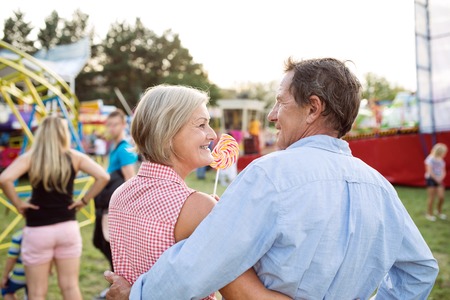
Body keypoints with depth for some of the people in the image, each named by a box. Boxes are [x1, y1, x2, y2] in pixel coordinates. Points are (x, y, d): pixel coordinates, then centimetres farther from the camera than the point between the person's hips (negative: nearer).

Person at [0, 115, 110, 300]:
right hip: (67, 227, 2)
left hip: (38, 230, -1)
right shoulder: (75, 157, -2)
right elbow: (103, 177, -9)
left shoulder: (30, 157, -6)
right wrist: (84, 200, 0)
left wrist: (17, 203, -7)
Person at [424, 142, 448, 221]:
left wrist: (441, 178, -4)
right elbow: (430, 171, -16)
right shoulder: (430, 159, -12)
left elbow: (443, 171, 13)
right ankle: (429, 214, 9)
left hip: (439, 180, 6)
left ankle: (439, 212, 19)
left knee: (442, 196, -1)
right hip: (431, 179, -6)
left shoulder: (441, 160, 10)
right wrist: (436, 179, -11)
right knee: (432, 198, -3)